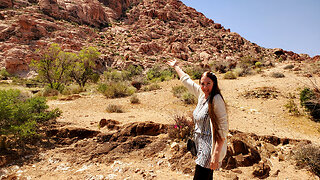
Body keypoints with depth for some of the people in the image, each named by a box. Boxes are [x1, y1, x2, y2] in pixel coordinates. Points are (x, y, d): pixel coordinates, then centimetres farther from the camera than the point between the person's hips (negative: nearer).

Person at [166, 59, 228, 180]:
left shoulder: (216, 99, -18)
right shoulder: (201, 94, 4)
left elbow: (223, 127, -20)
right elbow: (186, 80, 20)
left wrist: (216, 154, -25)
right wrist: (176, 67, 33)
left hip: (210, 148, -8)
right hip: (202, 146, 8)